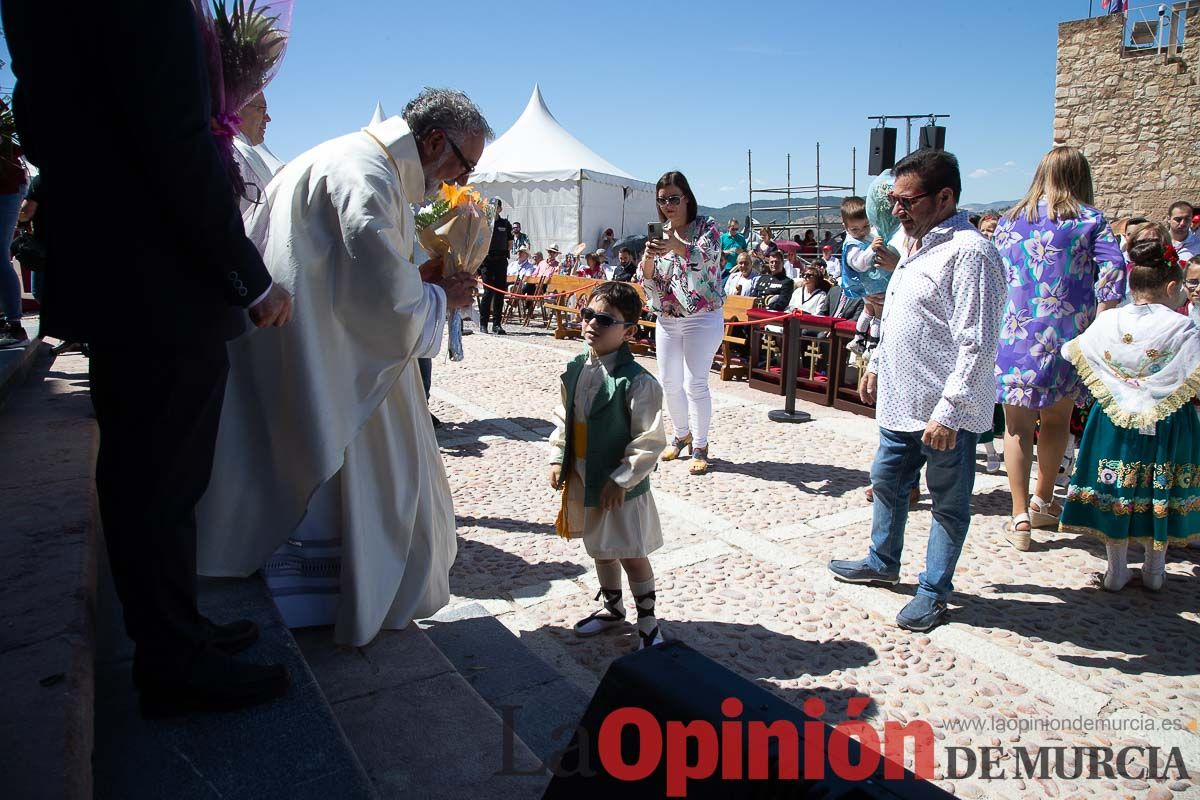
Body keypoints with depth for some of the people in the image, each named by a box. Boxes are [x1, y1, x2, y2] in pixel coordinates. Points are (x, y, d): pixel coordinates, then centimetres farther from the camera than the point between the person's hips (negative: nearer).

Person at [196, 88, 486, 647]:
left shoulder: (353, 159, 15)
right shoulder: (367, 176, -20)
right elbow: (385, 299, -26)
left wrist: (418, 279, 10)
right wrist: (441, 298, -7)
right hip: (319, 371, -11)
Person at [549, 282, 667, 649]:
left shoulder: (637, 382, -22)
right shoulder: (575, 370, -1)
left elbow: (650, 440, -21)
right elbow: (563, 419, 11)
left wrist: (621, 480, -19)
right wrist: (557, 459, 5)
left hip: (621, 486, -7)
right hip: (582, 480, 7)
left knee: (632, 555, 7)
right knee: (600, 549, 23)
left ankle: (647, 621, 27)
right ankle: (612, 608, 44)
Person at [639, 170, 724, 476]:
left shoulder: (706, 226, -5)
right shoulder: (661, 234, 10)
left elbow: (705, 258, -26)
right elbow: (650, 283, 4)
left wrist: (677, 247, -46)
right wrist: (648, 259, -18)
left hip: (702, 317, -6)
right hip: (667, 319, 6)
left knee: (695, 383, -10)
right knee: (669, 383, 9)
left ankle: (700, 446, 5)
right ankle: (682, 435, 31)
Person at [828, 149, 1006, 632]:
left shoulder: (968, 253, -20)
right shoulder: (915, 244, 11)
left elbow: (977, 346, -24)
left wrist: (948, 411, -26)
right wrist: (877, 365, 24)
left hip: (944, 411, -9)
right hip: (900, 399, 10)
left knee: (949, 502, 9)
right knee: (886, 482, 22)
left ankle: (934, 590, 24)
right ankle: (883, 562, 41)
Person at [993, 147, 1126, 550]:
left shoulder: (1011, 219, 8)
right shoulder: (1091, 221, 3)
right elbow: (1114, 271, -10)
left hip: (1016, 331, 0)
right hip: (1069, 333, 0)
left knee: (1018, 424, 5)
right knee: (1057, 418, 18)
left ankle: (1021, 516, 1)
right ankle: (1042, 501, 31)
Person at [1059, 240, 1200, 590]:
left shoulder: (1107, 322, -3)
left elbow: (1071, 353, 9)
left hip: (1113, 420, 2)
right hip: (1168, 425, -2)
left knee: (1115, 490, 10)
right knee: (1161, 494, 12)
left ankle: (1116, 571, 18)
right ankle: (1154, 570, 25)